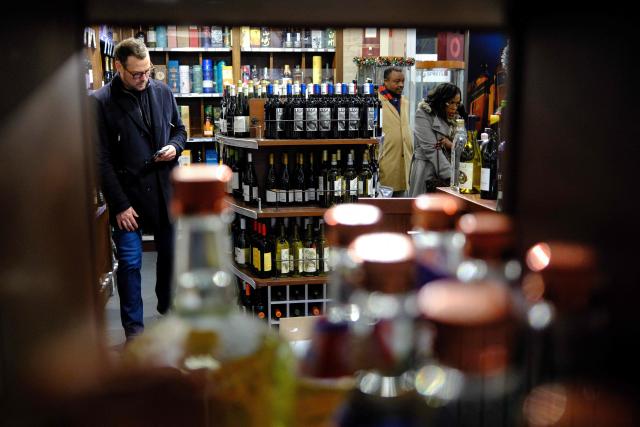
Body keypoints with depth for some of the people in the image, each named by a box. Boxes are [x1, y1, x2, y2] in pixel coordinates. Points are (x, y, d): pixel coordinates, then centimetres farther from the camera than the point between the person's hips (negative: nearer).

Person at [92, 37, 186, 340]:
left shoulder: (163, 92, 3)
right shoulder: (101, 102, -10)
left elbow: (179, 130, 18)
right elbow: (102, 160, -10)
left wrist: (175, 146, -6)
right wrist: (120, 204, -12)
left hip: (165, 190, 4)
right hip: (128, 193, -4)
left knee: (170, 254, 16)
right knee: (129, 262, 1)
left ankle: (169, 309, 39)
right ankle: (134, 328, 17)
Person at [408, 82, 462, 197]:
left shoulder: (453, 118, 16)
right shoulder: (423, 114, -3)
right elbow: (431, 149, -12)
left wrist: (450, 144, -10)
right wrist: (451, 175, -19)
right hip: (428, 172, -5)